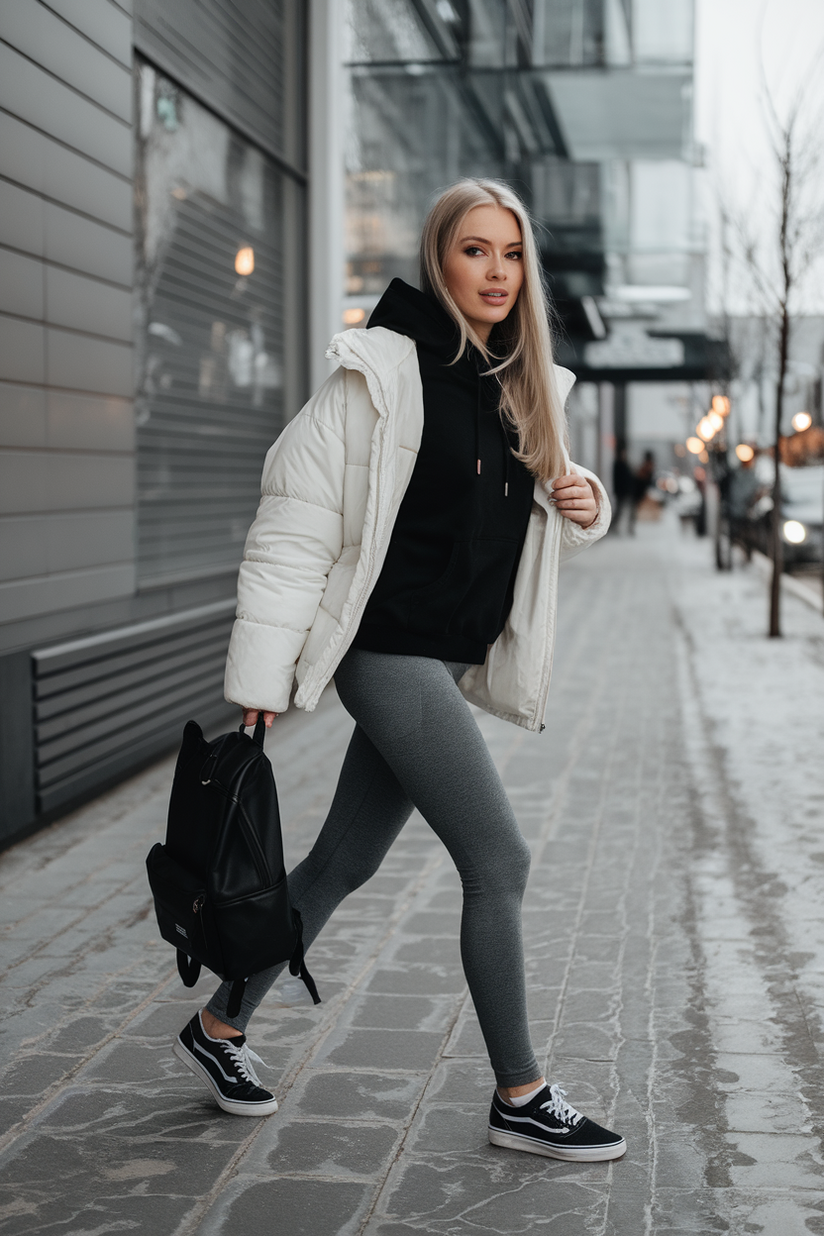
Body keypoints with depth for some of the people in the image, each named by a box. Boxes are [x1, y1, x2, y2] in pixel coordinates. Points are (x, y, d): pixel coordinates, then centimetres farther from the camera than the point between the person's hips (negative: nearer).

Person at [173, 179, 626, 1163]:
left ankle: (218, 1028, 30)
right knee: (498, 861, -7)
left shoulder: (522, 389, 11)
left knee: (348, 859, 14)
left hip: (449, 662, 8)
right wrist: (260, 677, -15)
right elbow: (296, 522, -13)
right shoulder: (384, 375, -12)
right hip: (389, 649, -8)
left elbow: (526, 528, 23)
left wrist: (583, 508, -1)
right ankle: (520, 1098, 7)